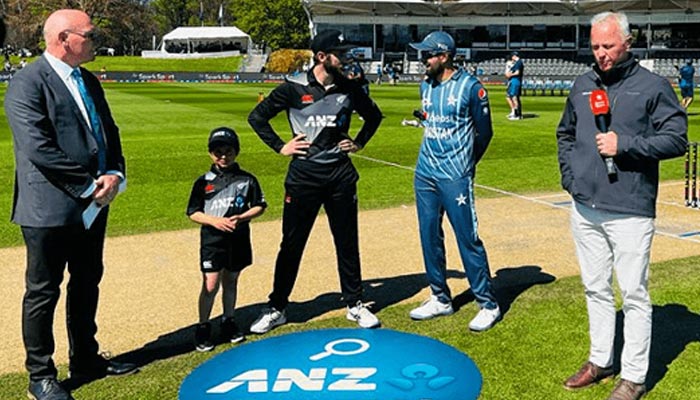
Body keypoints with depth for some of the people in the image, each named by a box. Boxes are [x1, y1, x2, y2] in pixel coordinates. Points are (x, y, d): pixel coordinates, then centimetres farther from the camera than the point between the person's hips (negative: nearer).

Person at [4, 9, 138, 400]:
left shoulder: (89, 81, 11)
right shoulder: (27, 83, -15)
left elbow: (109, 132, 14)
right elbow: (38, 149, -22)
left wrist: (114, 174, -4)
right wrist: (90, 184, -19)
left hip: (94, 205, 8)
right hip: (50, 207, -8)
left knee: (87, 284, 19)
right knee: (43, 293, 5)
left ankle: (86, 359, 35)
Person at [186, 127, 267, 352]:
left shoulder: (247, 180, 1)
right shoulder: (204, 182, -1)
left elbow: (259, 206, 4)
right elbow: (193, 213, 0)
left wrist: (241, 217, -13)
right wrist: (214, 221, -17)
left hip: (238, 238, 2)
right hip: (212, 240, -2)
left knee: (230, 281, 14)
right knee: (211, 284, -5)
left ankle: (228, 322, 29)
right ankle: (203, 327, 9)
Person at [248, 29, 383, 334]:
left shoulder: (349, 89, 3)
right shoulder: (294, 89, -5)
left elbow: (374, 115, 22)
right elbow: (256, 117, 3)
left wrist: (359, 143, 11)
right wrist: (280, 147, -1)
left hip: (341, 175, 2)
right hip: (303, 176, -2)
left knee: (347, 243, 9)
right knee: (291, 245, 5)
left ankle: (355, 305, 23)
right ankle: (277, 308, 17)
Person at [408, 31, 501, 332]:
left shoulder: (470, 87, -10)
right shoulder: (426, 86, 9)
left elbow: (484, 131, -3)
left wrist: (466, 163, 7)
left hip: (455, 176, -7)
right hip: (425, 172, 7)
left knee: (467, 238, -5)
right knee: (429, 236, 11)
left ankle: (488, 305, 7)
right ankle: (440, 299, 24)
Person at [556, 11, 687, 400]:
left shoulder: (653, 86, -5)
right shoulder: (582, 84, 10)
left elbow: (676, 139, -9)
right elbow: (565, 133, 22)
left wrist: (624, 145, -18)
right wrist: (569, 175, 9)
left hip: (629, 211, -5)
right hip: (584, 208, 6)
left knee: (634, 295, 2)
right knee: (595, 290, 16)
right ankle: (600, 361, 31)